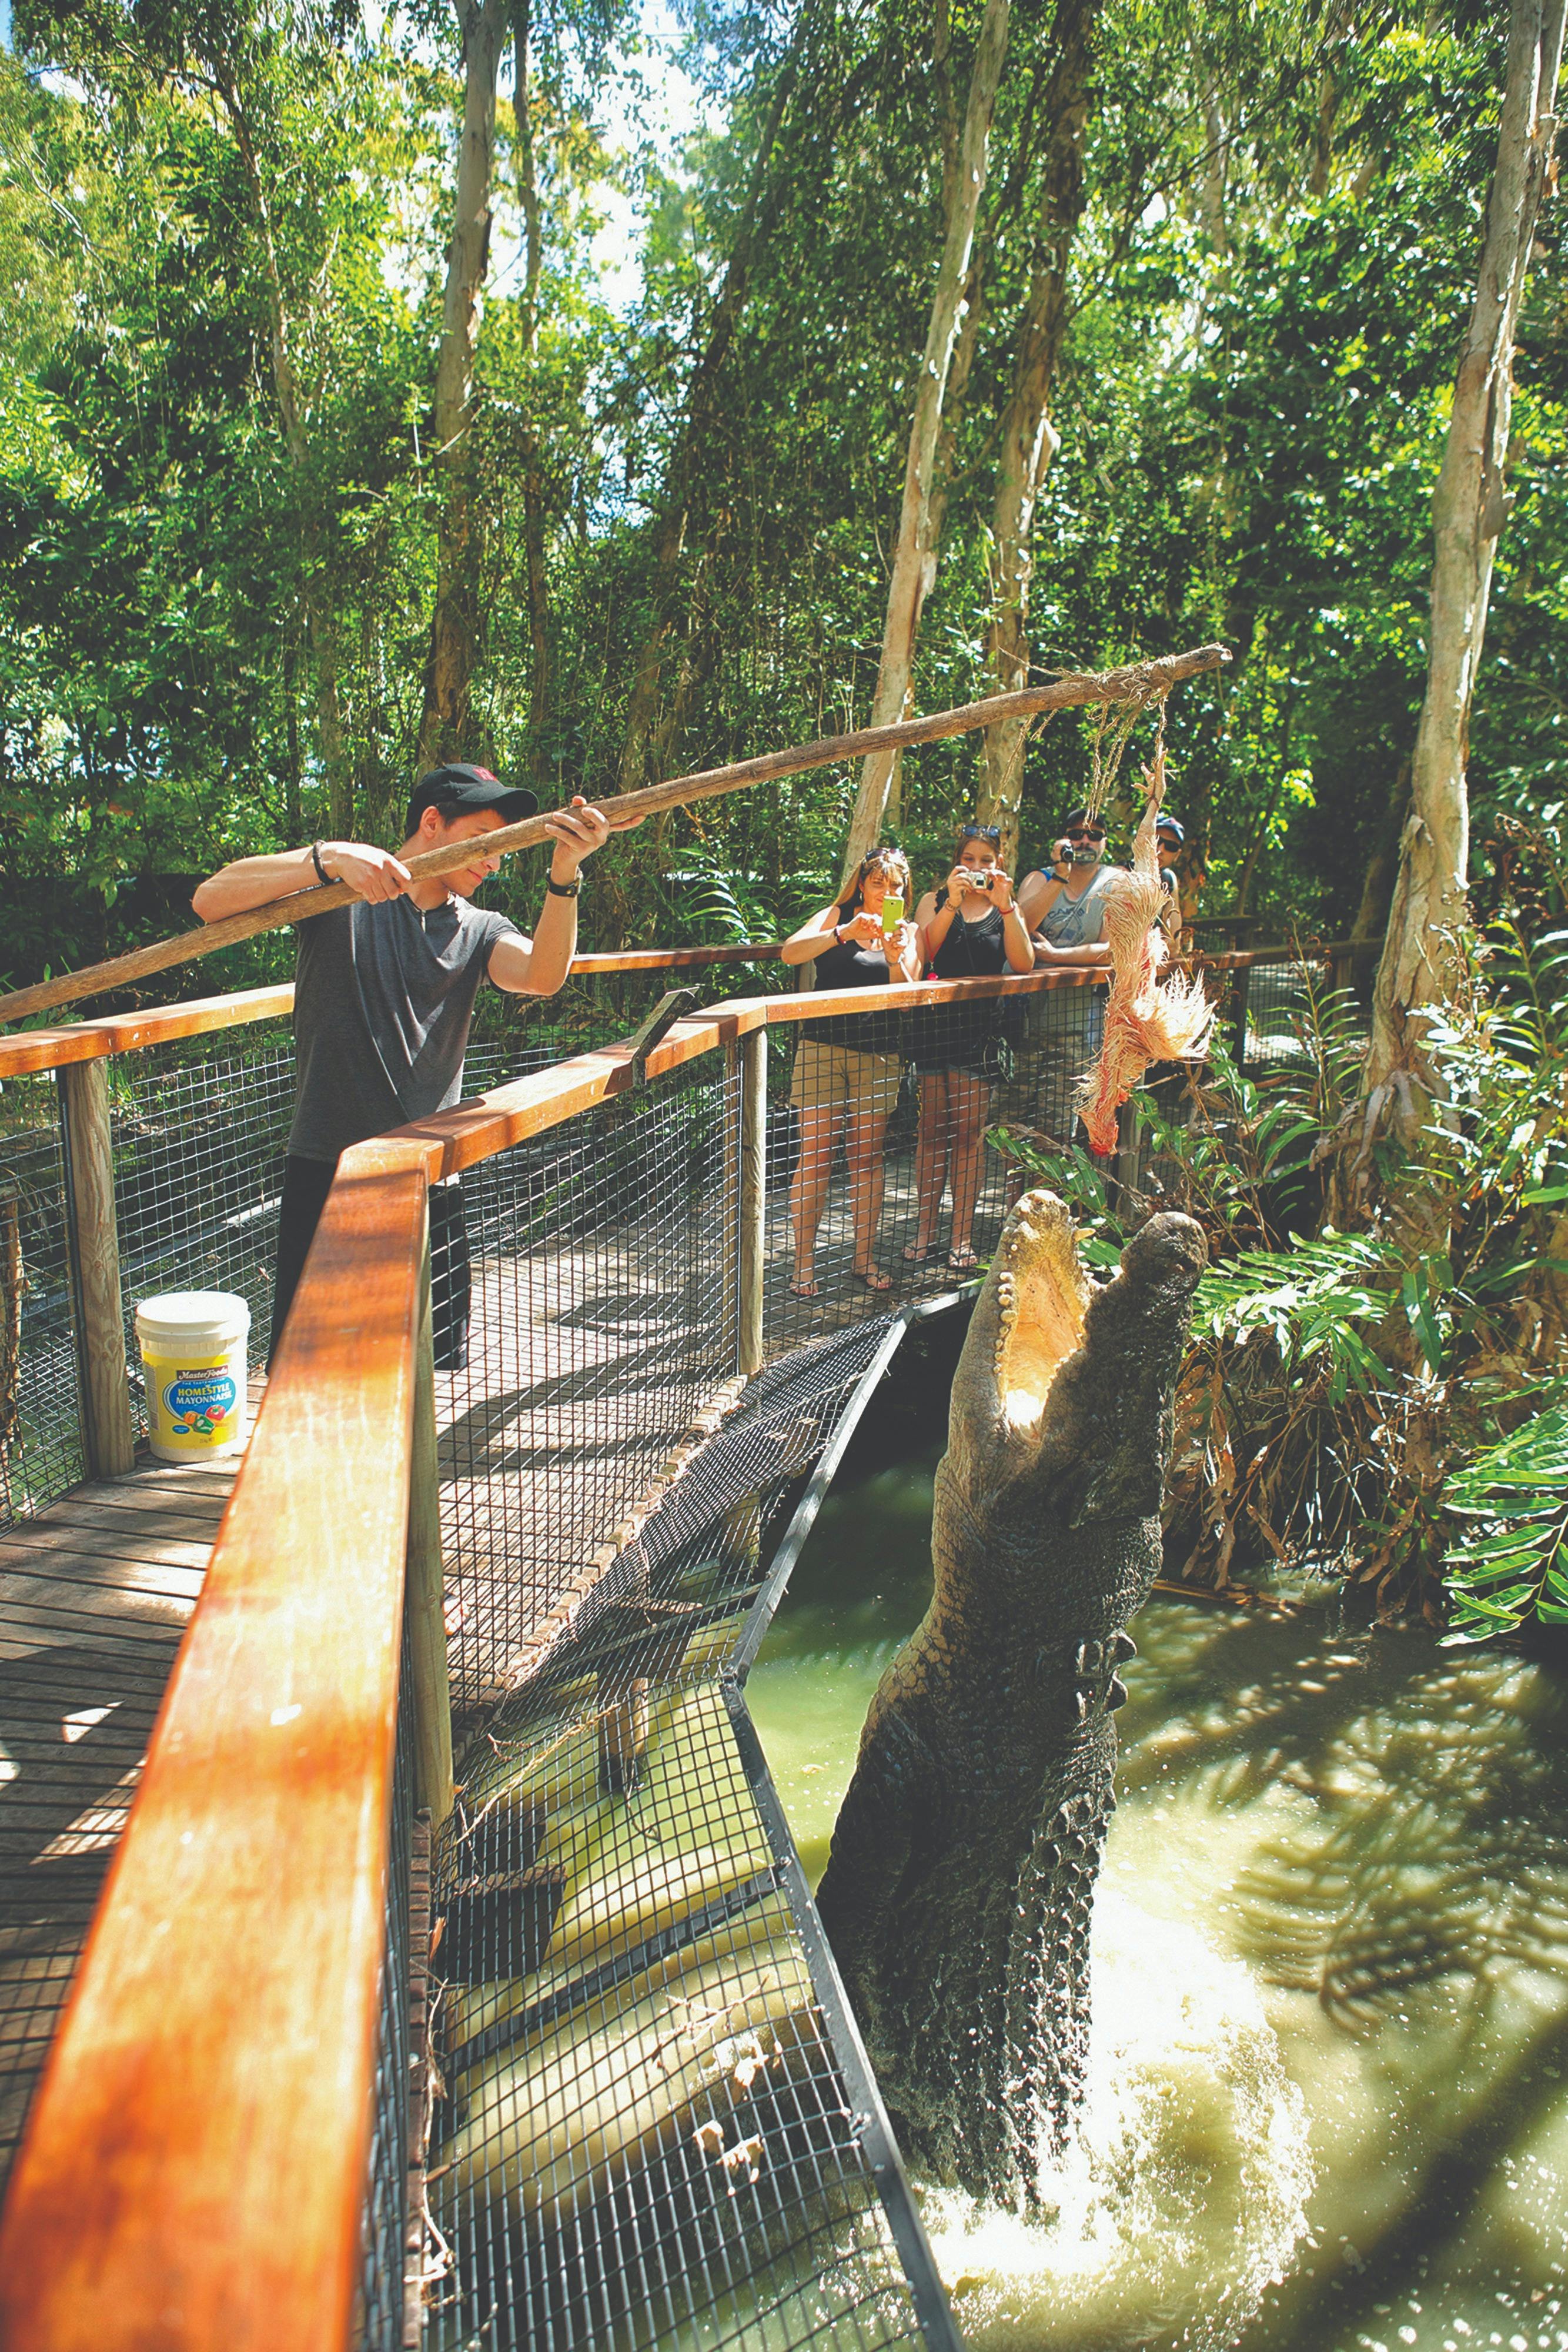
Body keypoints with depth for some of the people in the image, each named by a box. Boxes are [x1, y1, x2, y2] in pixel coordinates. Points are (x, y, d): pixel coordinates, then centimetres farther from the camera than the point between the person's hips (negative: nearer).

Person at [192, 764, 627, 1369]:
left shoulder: (479, 930, 12)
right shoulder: (339, 891, 3)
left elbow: (542, 976, -10)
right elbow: (210, 901, -10)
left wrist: (564, 877, -27)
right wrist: (328, 857, -22)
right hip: (328, 1176, -3)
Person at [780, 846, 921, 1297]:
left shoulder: (907, 932, 12)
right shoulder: (837, 916, 6)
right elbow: (790, 952, -12)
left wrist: (895, 960, -17)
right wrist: (845, 933, -24)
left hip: (878, 1054, 2)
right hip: (823, 1045, -2)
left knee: (867, 1157, 5)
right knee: (815, 1155, -4)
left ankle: (865, 1257, 15)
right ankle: (804, 1262, 2)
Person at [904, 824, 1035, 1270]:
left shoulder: (1006, 908, 12)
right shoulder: (935, 901, 11)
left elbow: (1023, 964, -5)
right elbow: (922, 953, -8)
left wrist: (1005, 907, -13)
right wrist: (953, 903, -16)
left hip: (981, 1026, 0)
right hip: (934, 1021, 0)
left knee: (969, 1131, 0)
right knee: (932, 1128, 4)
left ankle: (961, 1236, 5)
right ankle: (925, 1229, 11)